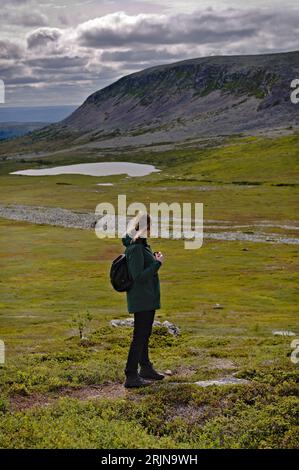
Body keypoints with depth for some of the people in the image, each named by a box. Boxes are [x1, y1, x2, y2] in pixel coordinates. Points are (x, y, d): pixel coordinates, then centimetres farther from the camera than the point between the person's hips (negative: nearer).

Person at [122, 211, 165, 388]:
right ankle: (131, 376, 1)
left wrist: (154, 260, 7)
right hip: (142, 299, -10)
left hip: (148, 298, 10)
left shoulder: (142, 245, 10)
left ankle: (146, 367, 36)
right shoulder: (135, 248, -21)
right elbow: (139, 276, -24)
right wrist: (158, 263, -18)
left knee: (144, 334, 21)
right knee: (140, 336, -5)